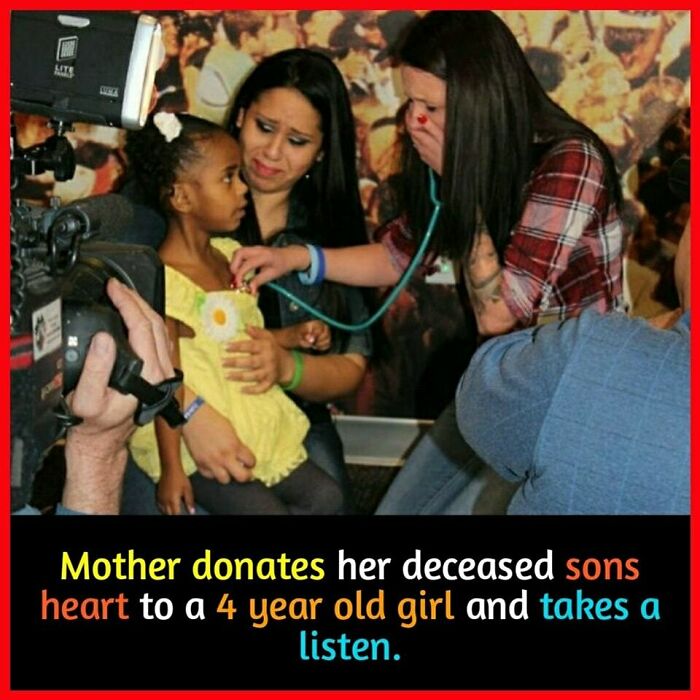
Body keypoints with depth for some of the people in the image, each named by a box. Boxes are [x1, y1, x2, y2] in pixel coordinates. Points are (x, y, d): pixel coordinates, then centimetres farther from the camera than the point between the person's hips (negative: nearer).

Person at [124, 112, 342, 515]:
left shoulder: (229, 256, 6)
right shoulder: (164, 284, -20)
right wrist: (171, 469, -16)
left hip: (254, 429, 9)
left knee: (325, 496, 5)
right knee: (267, 509, -15)